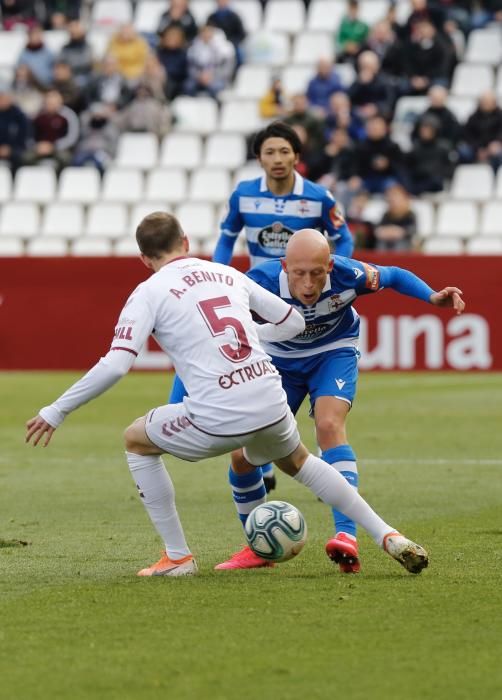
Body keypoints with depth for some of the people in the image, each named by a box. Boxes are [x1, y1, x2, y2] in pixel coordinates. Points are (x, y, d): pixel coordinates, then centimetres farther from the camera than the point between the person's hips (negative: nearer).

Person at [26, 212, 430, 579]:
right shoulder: (228, 275, 16)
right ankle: (387, 536, 30)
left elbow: (115, 365, -10)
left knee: (136, 442, 21)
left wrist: (57, 412, -2)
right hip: (272, 407, 5)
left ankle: (178, 557, 18)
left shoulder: (149, 293, 1)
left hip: (217, 420, -5)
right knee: (297, 462, 36)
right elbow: (293, 323, 22)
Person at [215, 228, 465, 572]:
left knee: (330, 427, -30)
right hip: (279, 359, 1)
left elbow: (394, 276, -7)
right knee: (243, 454, -5)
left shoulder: (348, 275, -29)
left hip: (334, 353, -1)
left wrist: (433, 297, -24)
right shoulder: (261, 281, -34)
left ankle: (347, 535, -36)